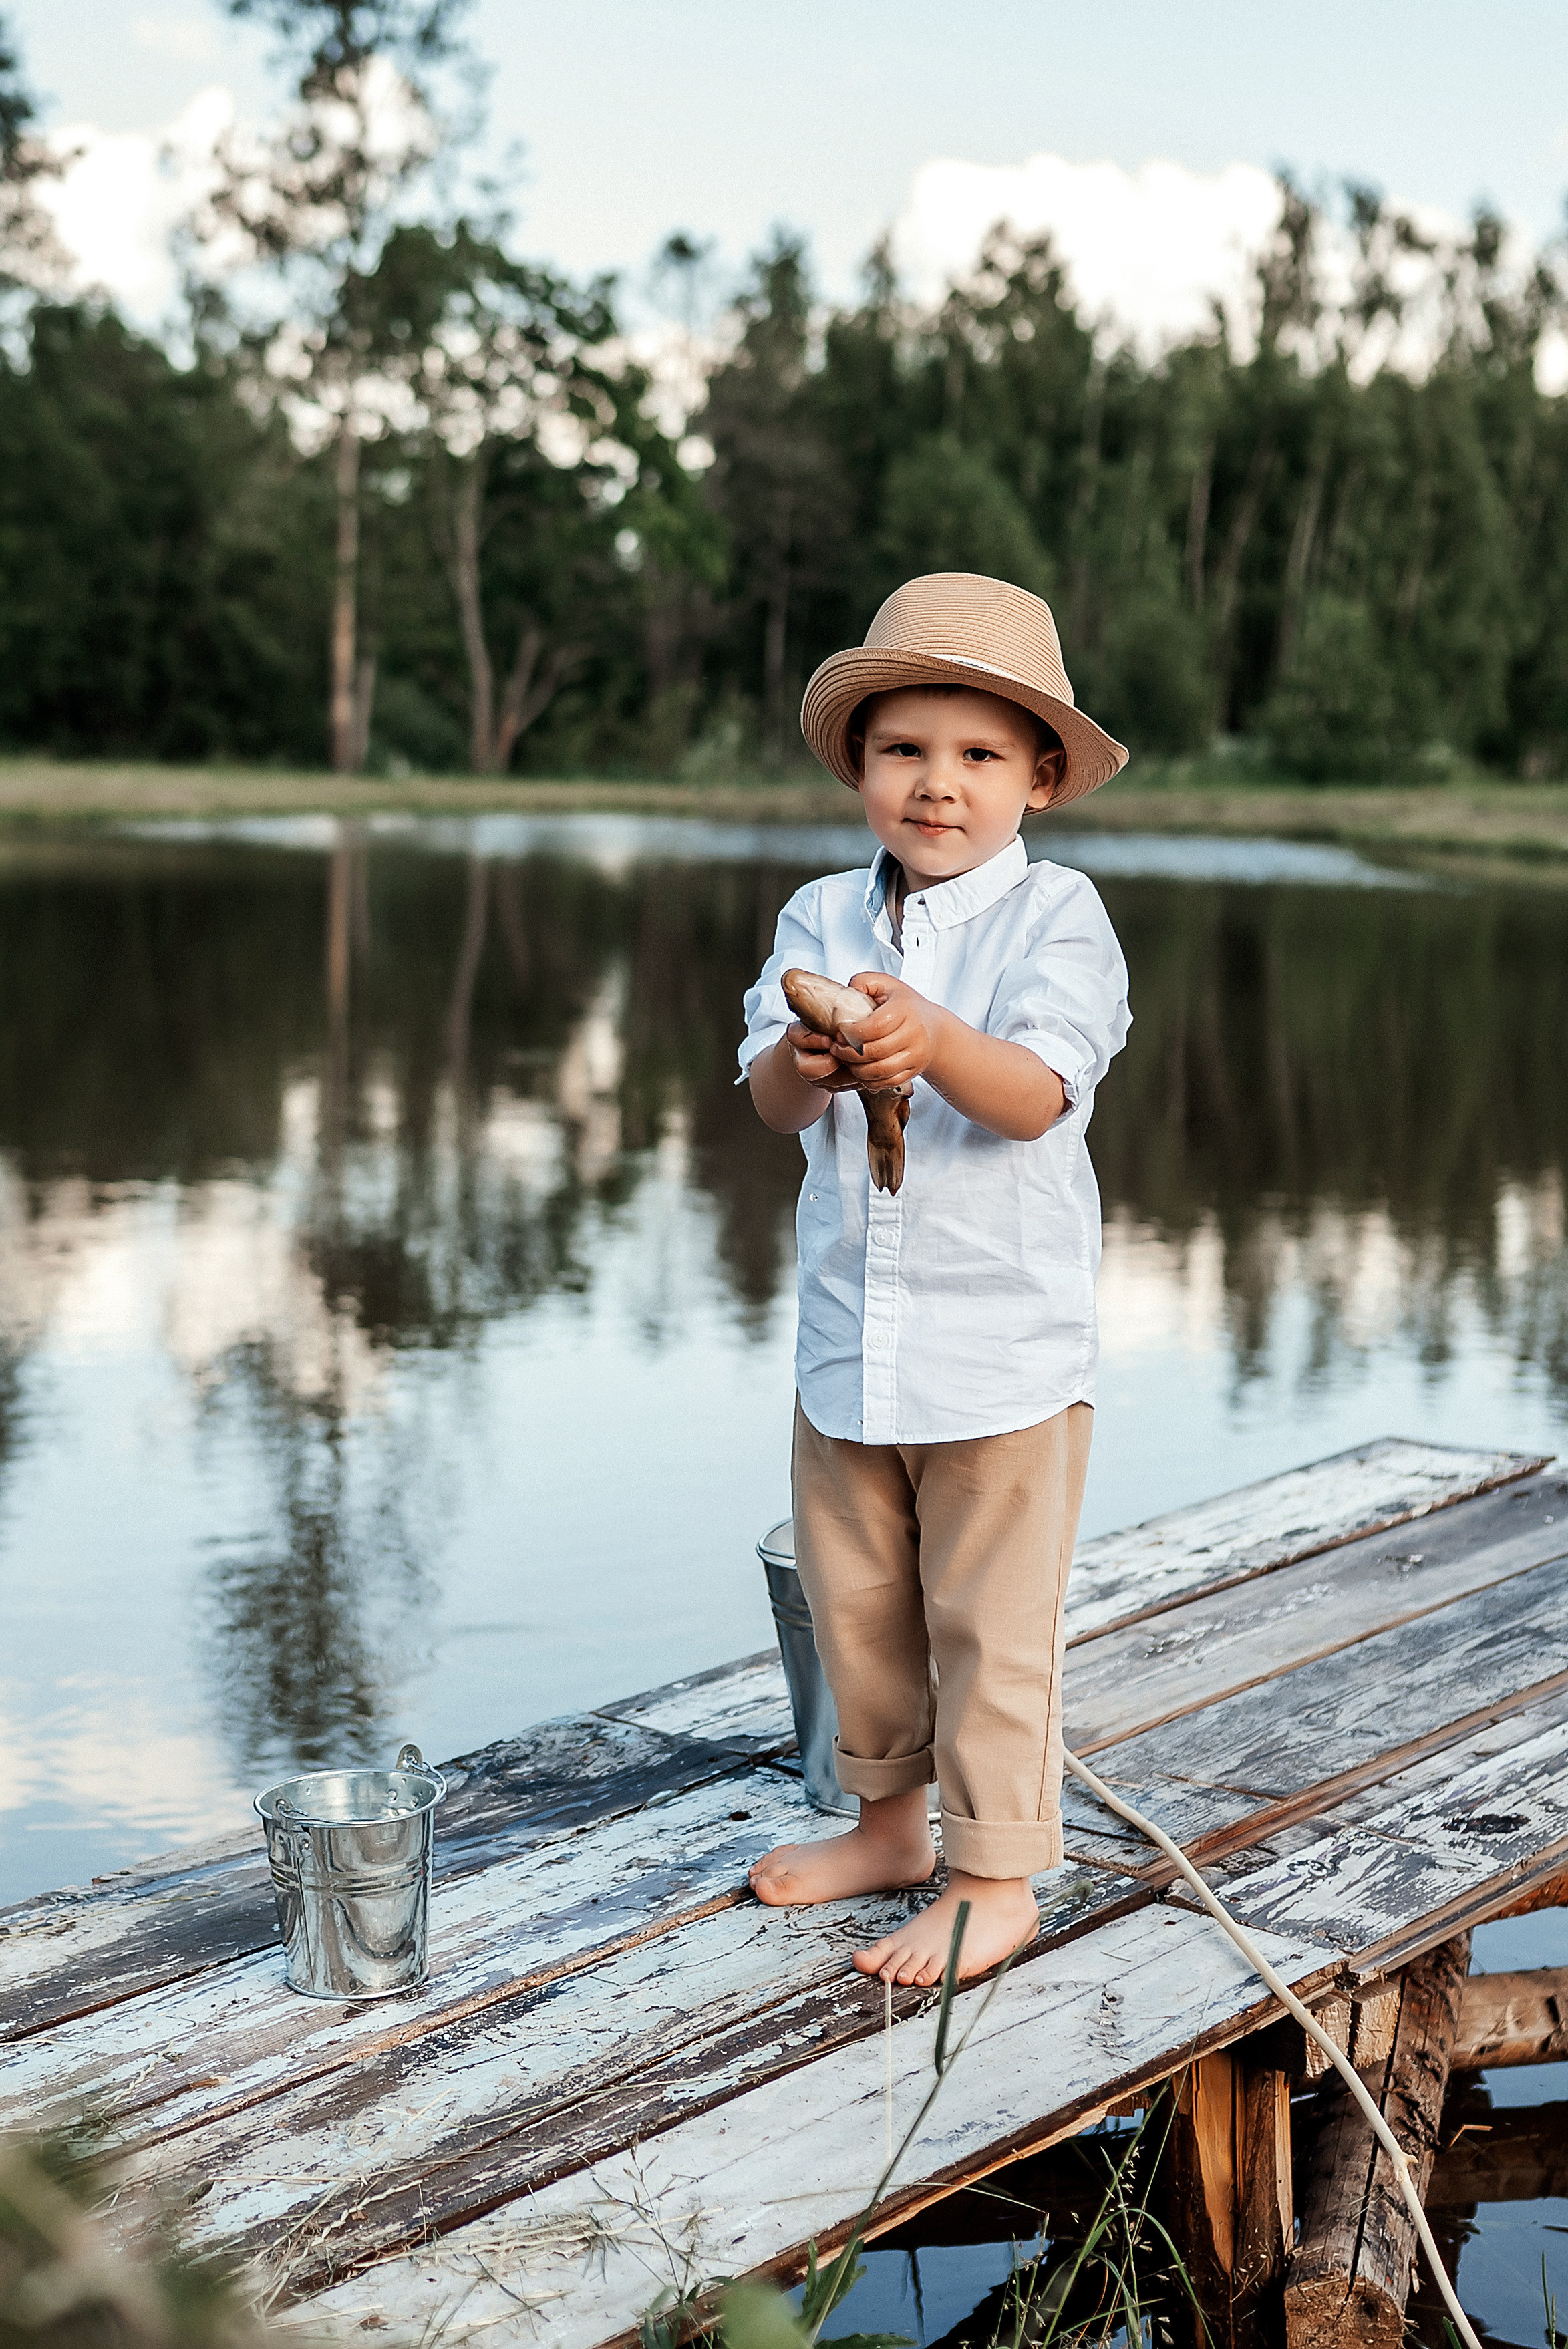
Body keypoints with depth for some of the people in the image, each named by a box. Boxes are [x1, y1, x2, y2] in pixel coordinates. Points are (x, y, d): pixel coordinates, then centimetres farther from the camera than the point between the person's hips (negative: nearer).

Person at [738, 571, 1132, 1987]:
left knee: (991, 1622, 3)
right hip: (847, 1340, 5)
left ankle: (998, 1877, 17)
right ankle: (888, 1821, 37)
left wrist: (931, 1039, -41)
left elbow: (1039, 1091, -22)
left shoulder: (1057, 916, -8)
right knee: (855, 1604, 18)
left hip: (1007, 1346, -5)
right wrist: (807, 1062, -32)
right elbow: (771, 1099, -8)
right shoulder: (823, 917, 4)